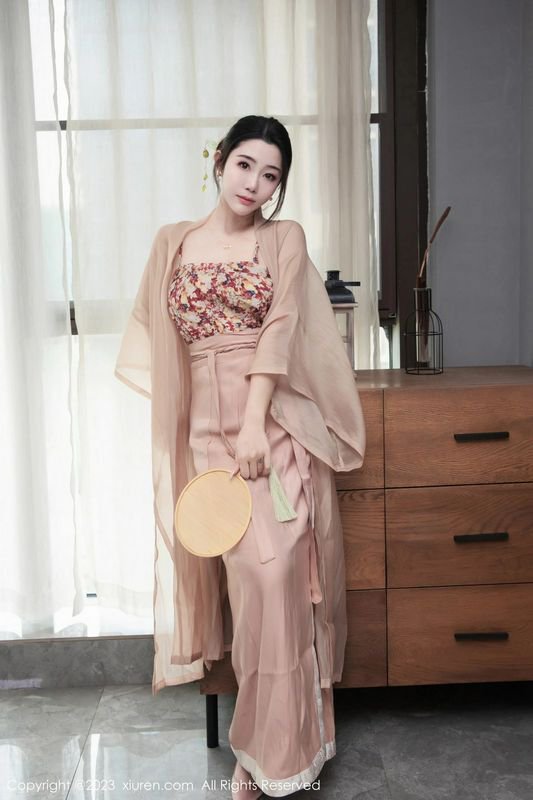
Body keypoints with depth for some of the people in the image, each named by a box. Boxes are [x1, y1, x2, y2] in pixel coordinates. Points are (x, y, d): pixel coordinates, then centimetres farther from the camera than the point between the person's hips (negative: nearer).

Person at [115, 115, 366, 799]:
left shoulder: (285, 238, 6)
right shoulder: (174, 243, 12)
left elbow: (280, 328, -6)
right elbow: (157, 334, 14)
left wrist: (255, 421, -17)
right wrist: (226, 423, 7)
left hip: (276, 421, -1)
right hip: (207, 424, 2)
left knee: (274, 568, -7)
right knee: (245, 569, -1)